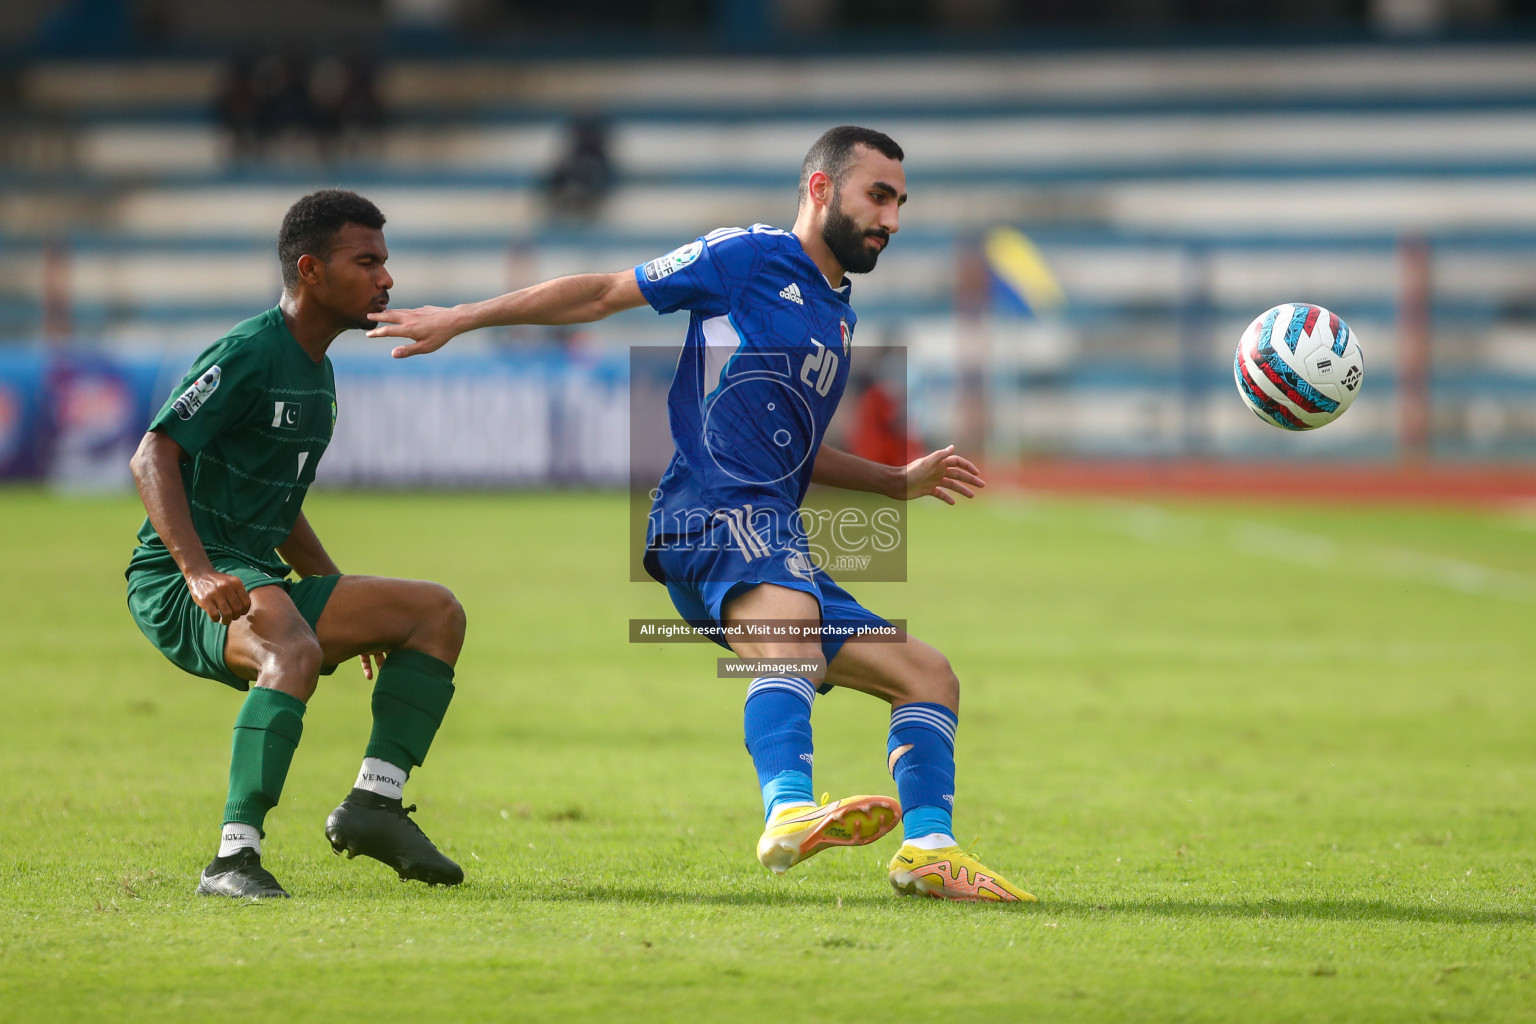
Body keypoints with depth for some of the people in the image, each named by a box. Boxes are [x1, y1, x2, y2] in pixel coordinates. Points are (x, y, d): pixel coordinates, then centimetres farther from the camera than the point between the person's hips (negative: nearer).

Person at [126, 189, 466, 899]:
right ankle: (234, 859, -40)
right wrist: (199, 573, -33)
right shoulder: (249, 353, -12)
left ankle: (374, 803, -5)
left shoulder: (317, 373, 18)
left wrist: (352, 611, 25)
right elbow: (153, 456, -21)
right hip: (175, 586, -9)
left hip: (257, 580, 9)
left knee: (438, 613, 3)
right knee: (294, 650, -39)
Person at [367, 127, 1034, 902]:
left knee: (929, 677, 6)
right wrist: (463, 318, 7)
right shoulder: (748, 259, 4)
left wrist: (900, 483, 32)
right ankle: (789, 814, -62)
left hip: (774, 545, 9)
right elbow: (603, 293, 8)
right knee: (792, 622, -39)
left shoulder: (838, 316, 28)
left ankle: (929, 850, -10)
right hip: (718, 512, -9)